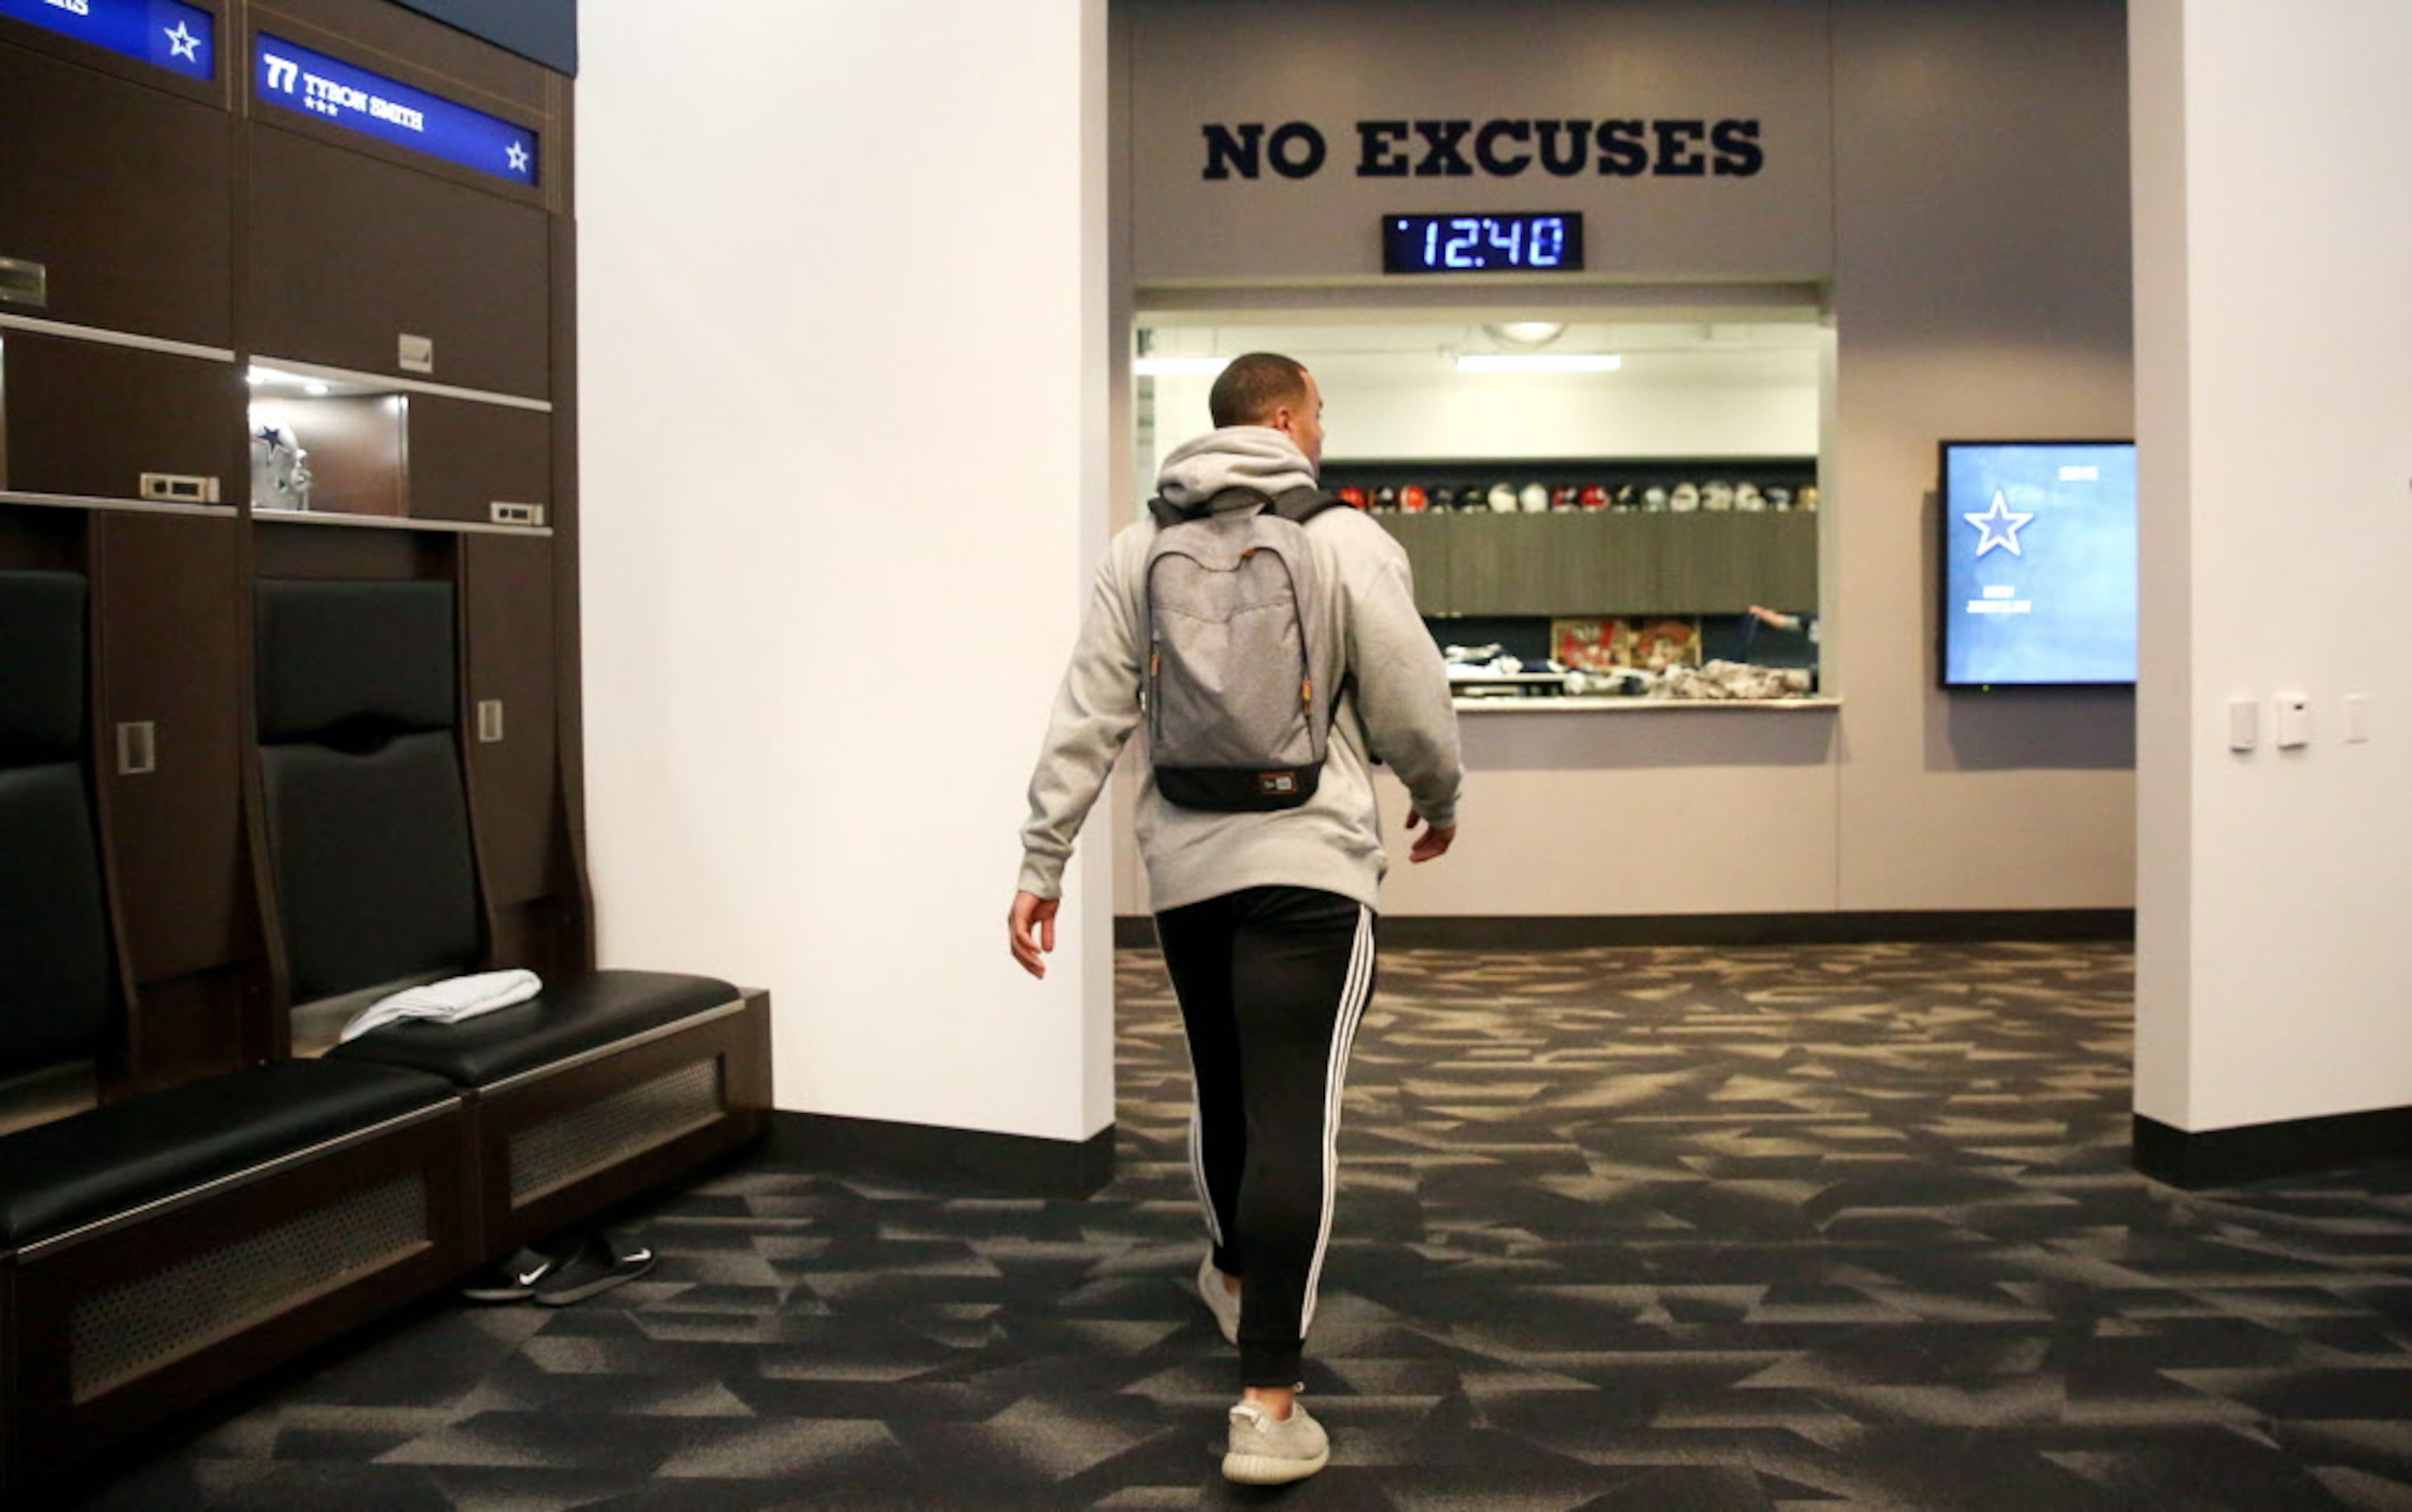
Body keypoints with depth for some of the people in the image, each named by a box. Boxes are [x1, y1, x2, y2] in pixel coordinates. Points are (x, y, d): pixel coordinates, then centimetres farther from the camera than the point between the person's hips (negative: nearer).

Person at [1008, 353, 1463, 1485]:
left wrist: (1041, 863, 4)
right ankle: (1267, 1405, -7)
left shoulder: (1140, 549, 5)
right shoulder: (1346, 542, -5)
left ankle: (1234, 1275, 46)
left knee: (1224, 1091, 23)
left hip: (1184, 863, 5)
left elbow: (1085, 721, 1)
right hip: (1308, 862, -4)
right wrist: (1440, 800, 16)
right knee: (1292, 1119, -5)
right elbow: (1411, 707, -3)